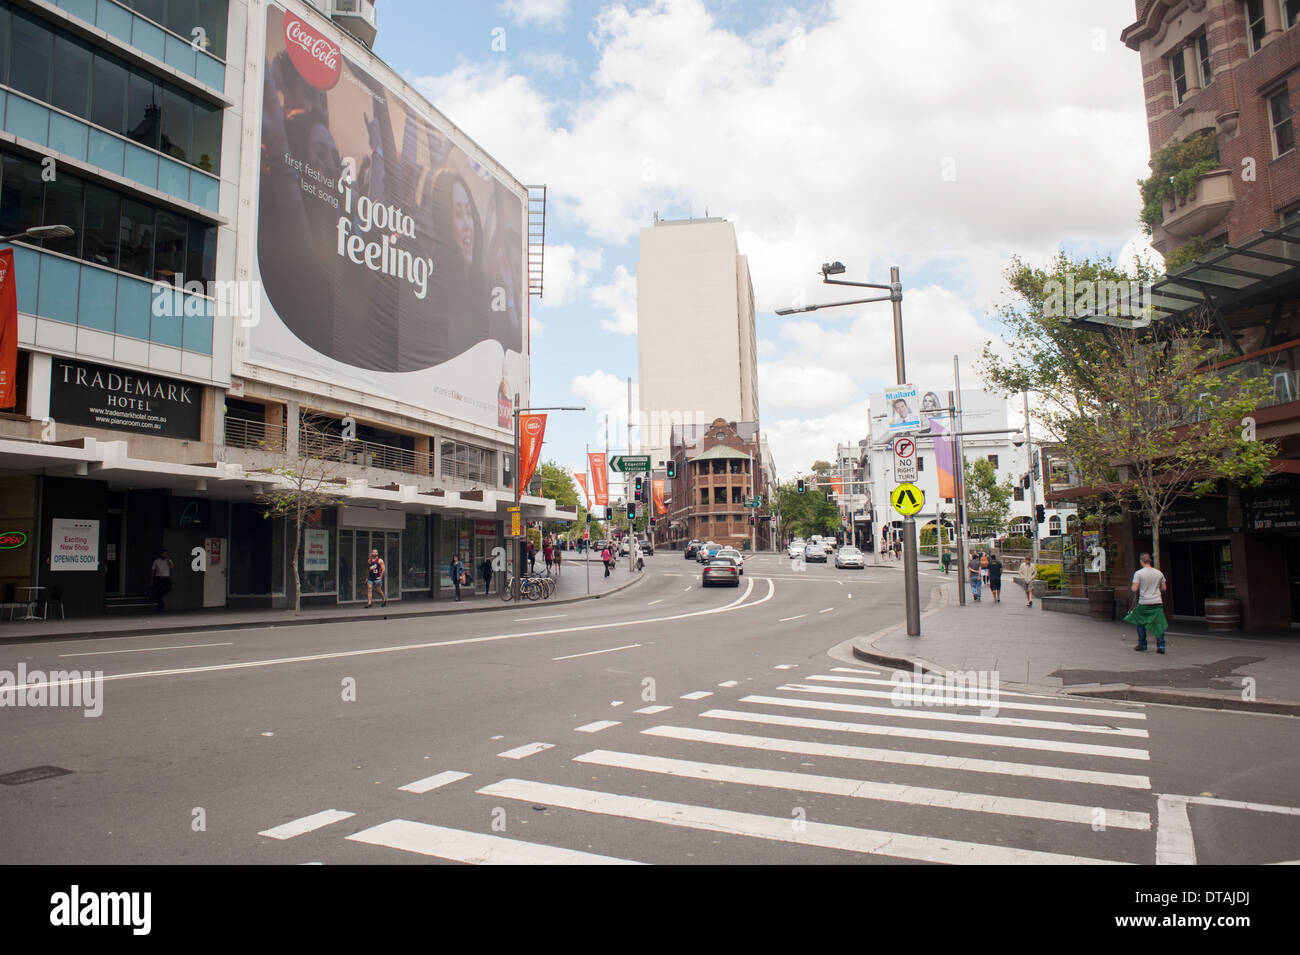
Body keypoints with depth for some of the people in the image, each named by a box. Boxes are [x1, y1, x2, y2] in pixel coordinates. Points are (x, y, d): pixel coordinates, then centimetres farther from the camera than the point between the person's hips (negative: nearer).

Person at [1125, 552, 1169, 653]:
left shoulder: (1138, 573, -7)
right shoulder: (1159, 573, 5)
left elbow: (1134, 589, -12)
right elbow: (1164, 588, 12)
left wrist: (1132, 588, 10)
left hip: (1144, 603, -2)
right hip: (1157, 602, 3)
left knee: (1140, 624, 14)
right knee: (1159, 625, 6)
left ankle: (1142, 645, 17)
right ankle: (1161, 646, 0)